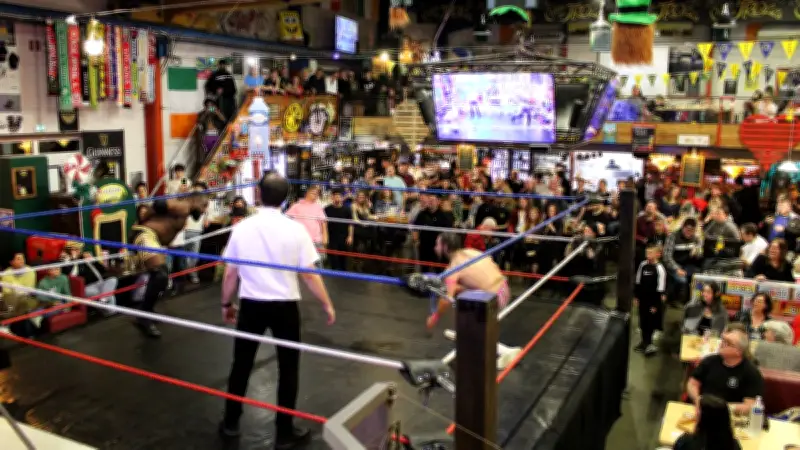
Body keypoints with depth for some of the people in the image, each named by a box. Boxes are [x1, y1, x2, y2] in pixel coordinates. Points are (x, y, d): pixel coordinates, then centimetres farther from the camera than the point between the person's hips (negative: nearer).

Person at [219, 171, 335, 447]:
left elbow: (230, 273, 2)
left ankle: (231, 423, 32)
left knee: (241, 364, 18)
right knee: (288, 369, 11)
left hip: (251, 305, 2)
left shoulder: (242, 228, -4)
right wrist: (327, 305, 3)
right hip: (284, 306, -2)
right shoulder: (295, 229, -10)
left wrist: (226, 304, 18)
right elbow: (309, 274, -9)